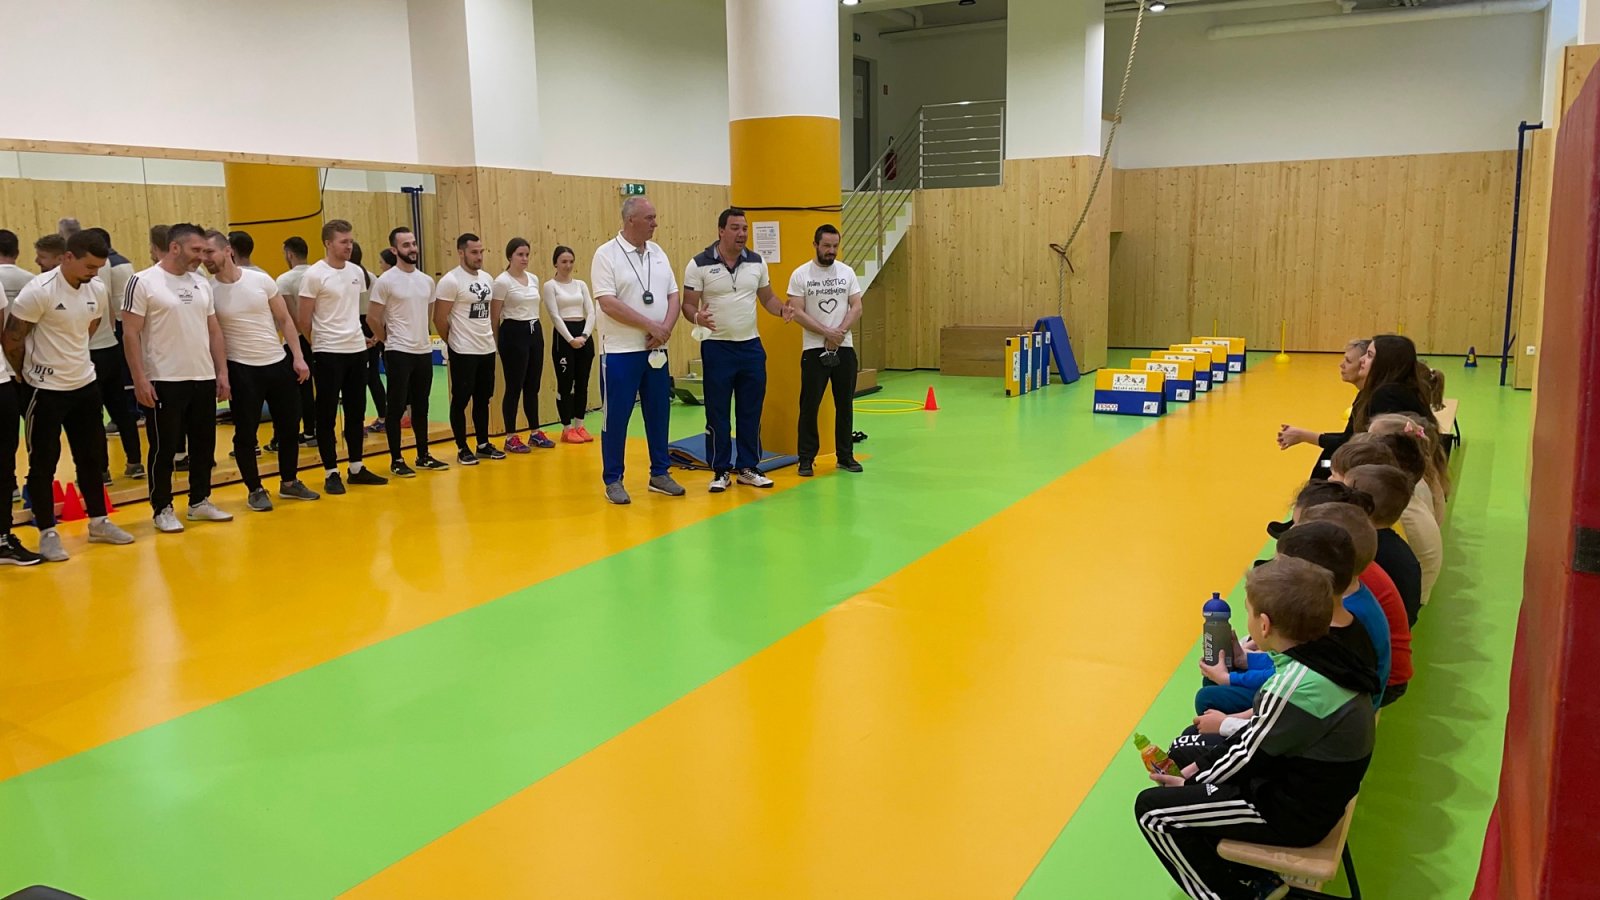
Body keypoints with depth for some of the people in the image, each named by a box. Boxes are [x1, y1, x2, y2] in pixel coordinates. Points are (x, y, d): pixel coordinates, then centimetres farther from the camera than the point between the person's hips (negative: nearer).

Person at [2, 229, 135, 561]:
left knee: (92, 457, 14)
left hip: (85, 384, 6)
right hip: (46, 390, -6)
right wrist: (28, 375, -2)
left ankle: (98, 522, 26)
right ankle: (48, 533, 13)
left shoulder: (97, 292, 1)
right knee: (43, 463, 4)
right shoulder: (38, 291, -18)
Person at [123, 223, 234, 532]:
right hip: (165, 382, -6)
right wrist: (140, 379, -14)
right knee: (164, 448, 3)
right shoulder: (143, 282, -7)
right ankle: (163, 509, 14)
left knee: (204, 445, 12)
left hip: (204, 379, 6)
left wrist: (222, 373, 9)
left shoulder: (202, 284, 11)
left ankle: (200, 502, 25)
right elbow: (130, 334, -9)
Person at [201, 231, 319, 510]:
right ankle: (256, 490, 16)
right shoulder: (208, 291, -4)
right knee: (246, 432, 1)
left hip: (279, 363, 2)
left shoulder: (261, 279, -2)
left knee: (288, 426, 10)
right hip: (242, 369, -2)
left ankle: (289, 482, 26)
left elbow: (285, 320, 4)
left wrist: (298, 357, -2)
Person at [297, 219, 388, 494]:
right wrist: (317, 344, 1)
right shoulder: (314, 275, -11)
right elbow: (304, 320, -7)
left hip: (357, 350, 6)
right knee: (327, 414, 2)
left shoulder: (357, 272, 8)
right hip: (328, 354, -6)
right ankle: (331, 473, 10)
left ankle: (356, 468, 22)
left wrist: (360, 335, 9)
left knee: (356, 412, 12)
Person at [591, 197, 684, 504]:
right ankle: (613, 480, 11)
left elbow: (673, 295, 9)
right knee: (616, 417, 1)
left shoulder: (658, 253, 10)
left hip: (656, 350, 6)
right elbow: (608, 304, -17)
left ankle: (660, 473, 23)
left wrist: (666, 328, -10)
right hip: (620, 352, -6)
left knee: (658, 413, 11)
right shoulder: (606, 254, -9)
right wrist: (651, 326, -17)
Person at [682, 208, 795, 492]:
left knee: (751, 412, 8)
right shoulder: (699, 265, -6)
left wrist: (782, 310, -8)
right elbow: (688, 304, -4)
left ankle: (747, 468, 19)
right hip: (716, 347, -4)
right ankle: (721, 471, 13)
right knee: (717, 413, 2)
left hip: (751, 346, 4)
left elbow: (767, 298, 13)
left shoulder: (757, 262, 6)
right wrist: (697, 317, -27)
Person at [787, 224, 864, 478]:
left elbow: (856, 307, 1)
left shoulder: (847, 272, 5)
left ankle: (845, 456, 19)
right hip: (814, 349, -3)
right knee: (809, 405, 0)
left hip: (844, 348, 3)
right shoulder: (801, 274, -4)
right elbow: (797, 312, -10)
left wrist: (839, 333, -14)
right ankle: (806, 458, 8)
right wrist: (827, 333, -16)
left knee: (845, 404, 9)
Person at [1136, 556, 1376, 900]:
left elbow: (1250, 755, -18)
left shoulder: (1293, 686, -31)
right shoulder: (1325, 655, -5)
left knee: (1151, 809, -7)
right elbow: (1269, 724, 5)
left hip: (1294, 813, -9)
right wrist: (1200, 766, 4)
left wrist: (1192, 782, -1)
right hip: (1313, 786, 9)